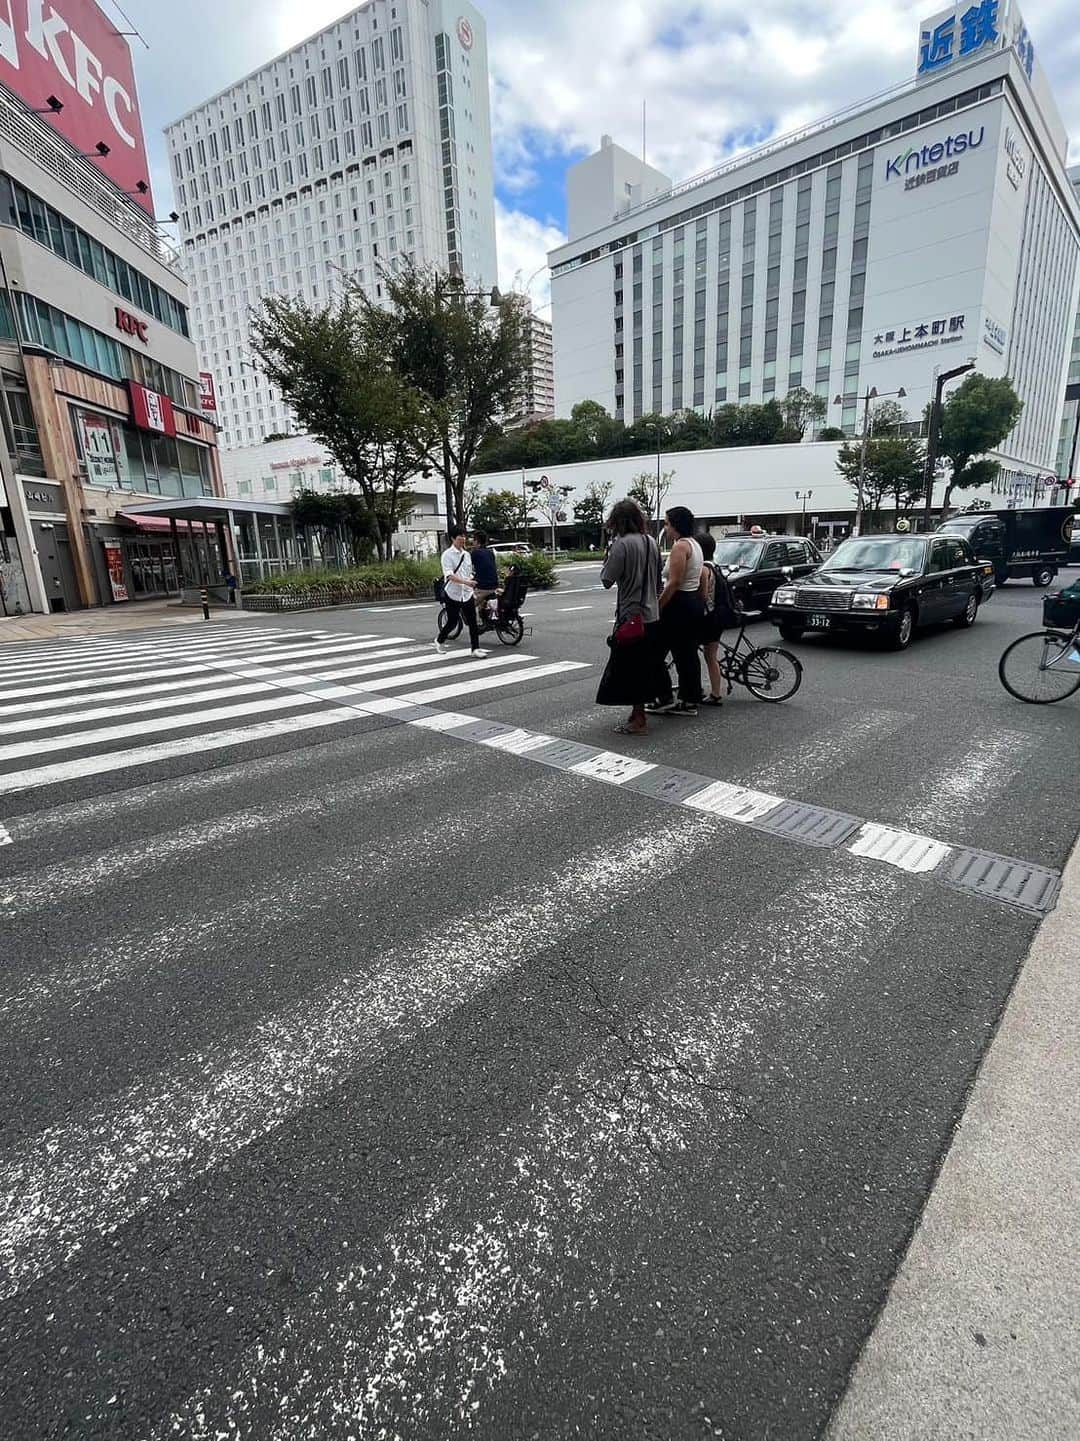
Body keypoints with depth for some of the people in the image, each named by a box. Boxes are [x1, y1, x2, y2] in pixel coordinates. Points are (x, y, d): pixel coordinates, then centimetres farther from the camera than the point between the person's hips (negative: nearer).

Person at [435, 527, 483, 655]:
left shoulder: (466, 554, 11)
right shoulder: (447, 554, -7)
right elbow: (449, 575, -19)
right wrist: (465, 582, -30)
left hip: (467, 593, 5)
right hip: (453, 593, -5)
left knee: (472, 621, -3)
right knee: (452, 622, 3)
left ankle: (475, 648, 2)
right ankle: (439, 641, 28)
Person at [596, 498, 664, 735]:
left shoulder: (622, 544, -14)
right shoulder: (651, 542, 8)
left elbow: (607, 580, -14)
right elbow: (657, 579, 14)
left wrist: (608, 554, -1)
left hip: (631, 616, -8)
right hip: (652, 616, 8)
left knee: (630, 668, 1)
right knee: (645, 667, 16)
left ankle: (639, 720, 3)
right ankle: (637, 712, 26)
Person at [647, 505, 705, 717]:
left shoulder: (680, 546, -15)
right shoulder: (694, 544, 16)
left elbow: (673, 583, -22)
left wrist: (657, 607, -18)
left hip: (679, 604, -10)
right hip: (695, 602, 10)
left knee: (656, 652, -1)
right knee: (688, 654, 11)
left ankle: (665, 698, 2)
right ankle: (689, 701, 15)